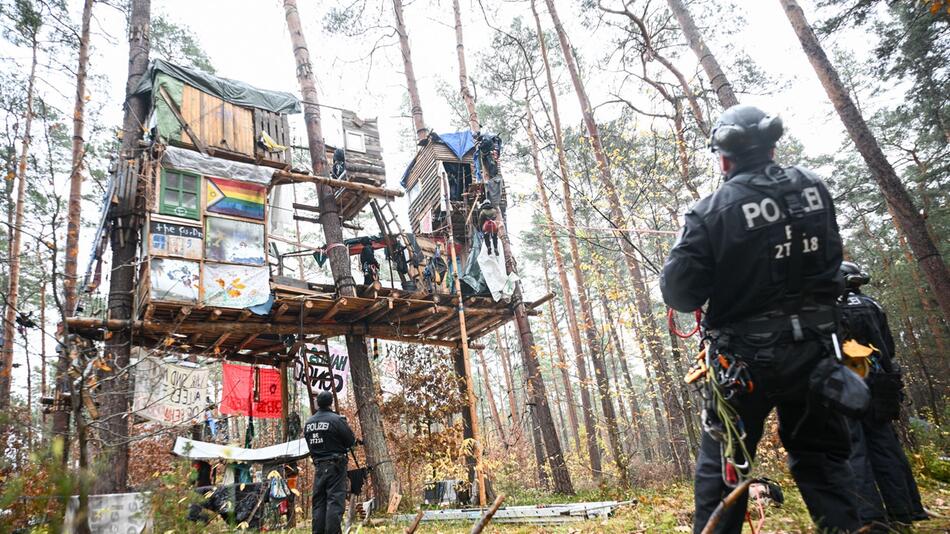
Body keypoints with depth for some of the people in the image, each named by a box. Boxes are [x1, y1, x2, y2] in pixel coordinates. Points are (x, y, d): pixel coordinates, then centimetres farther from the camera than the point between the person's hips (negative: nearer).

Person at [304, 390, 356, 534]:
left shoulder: (308, 423, 5)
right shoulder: (337, 419, -13)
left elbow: (310, 443, 13)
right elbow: (351, 441, -7)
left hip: (318, 466, 6)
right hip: (335, 465, -5)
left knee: (318, 501, 12)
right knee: (335, 500, -5)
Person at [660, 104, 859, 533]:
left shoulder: (711, 211, -17)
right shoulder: (813, 188, 0)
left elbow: (679, 294, -16)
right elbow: (831, 257, 14)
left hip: (746, 357, -4)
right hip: (813, 349, 5)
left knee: (720, 466, 8)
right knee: (821, 457, 19)